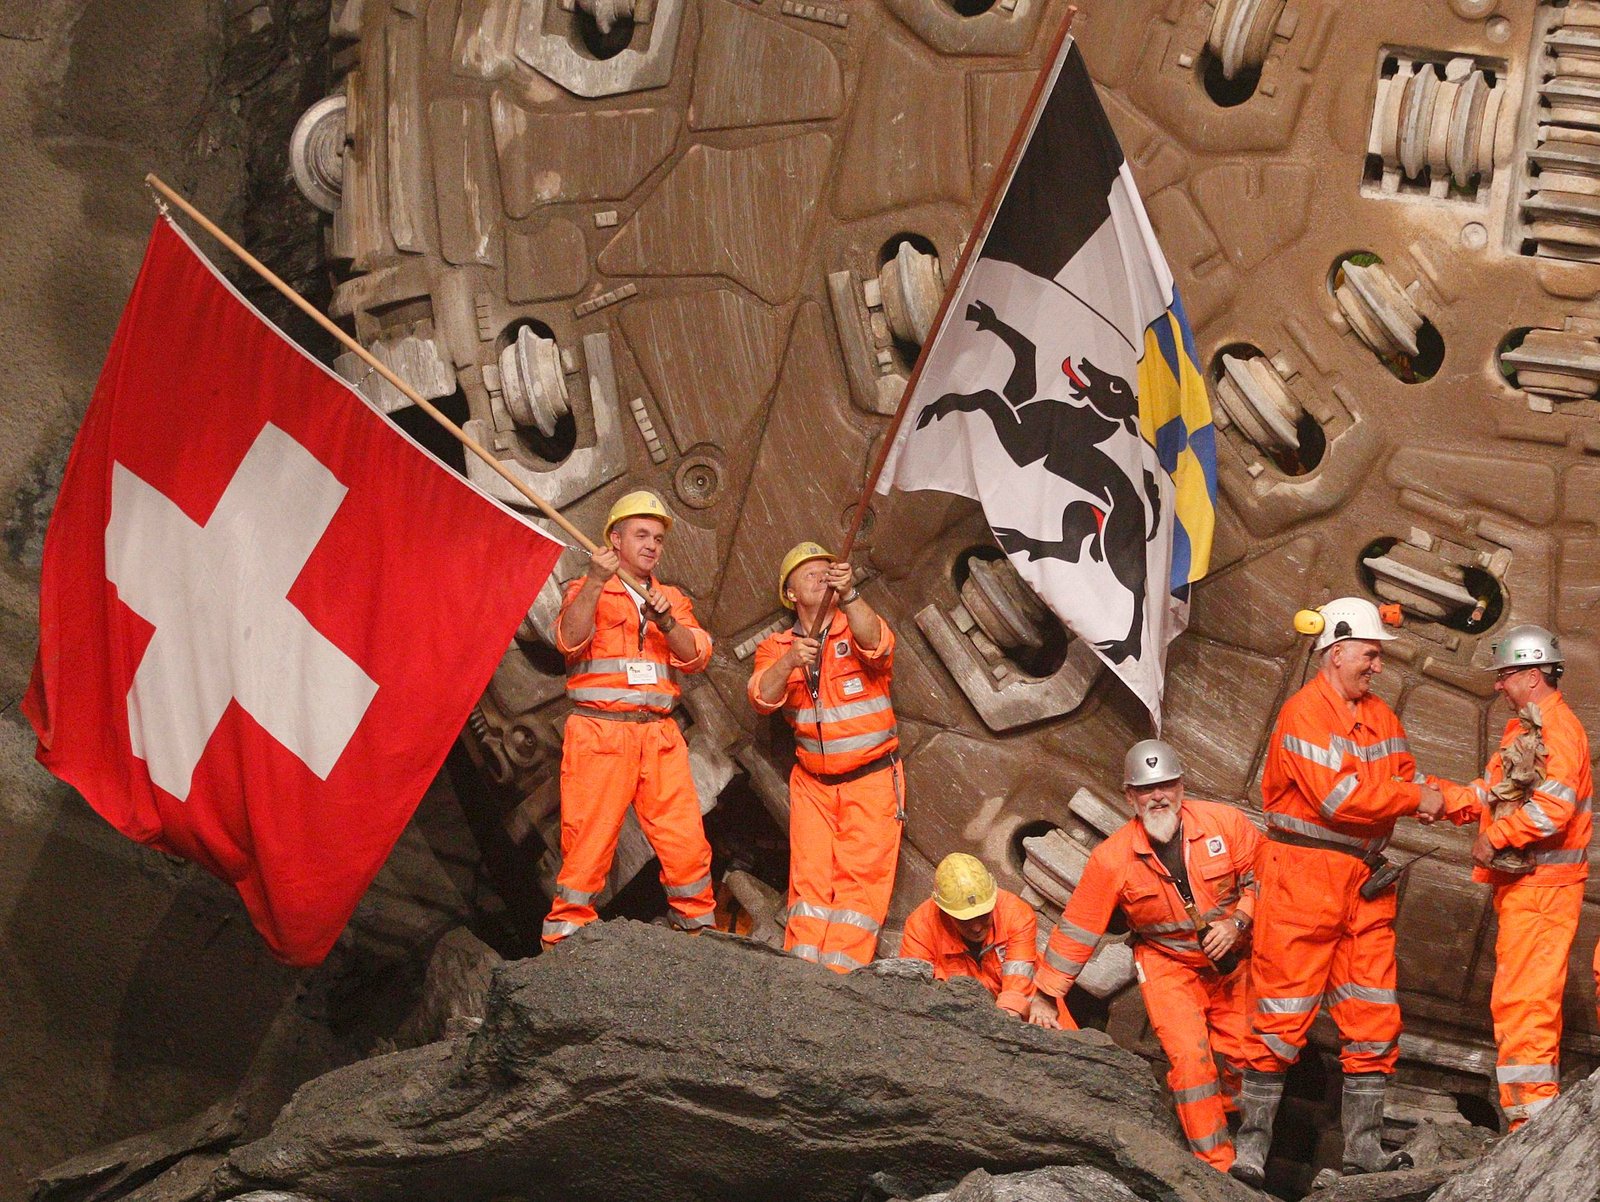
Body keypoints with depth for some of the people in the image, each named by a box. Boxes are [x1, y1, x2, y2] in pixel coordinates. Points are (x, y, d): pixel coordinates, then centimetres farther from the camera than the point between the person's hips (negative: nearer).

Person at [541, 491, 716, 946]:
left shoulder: (673, 599, 20)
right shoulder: (586, 592, 8)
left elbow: (696, 656, 5)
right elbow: (570, 640, -12)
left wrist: (667, 622, -13)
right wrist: (596, 582, -21)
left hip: (659, 738, 4)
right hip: (599, 734, -4)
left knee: (687, 844, -2)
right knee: (588, 843, -6)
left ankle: (699, 929, 10)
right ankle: (565, 940, 1)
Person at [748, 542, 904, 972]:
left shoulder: (855, 629, -1)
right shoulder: (775, 647, 6)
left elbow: (876, 643, -26)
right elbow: (762, 698, -11)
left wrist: (849, 594, -42)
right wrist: (789, 662, -30)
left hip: (871, 780, -2)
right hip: (812, 783, 3)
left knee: (860, 876, -10)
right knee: (810, 876, -5)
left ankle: (839, 975, -14)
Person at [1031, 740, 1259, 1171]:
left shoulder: (1224, 822, -12)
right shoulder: (1112, 858, -12)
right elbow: (1077, 929, -6)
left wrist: (1236, 923, -17)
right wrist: (1045, 997, -4)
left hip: (1233, 960, 2)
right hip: (1167, 965, -2)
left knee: (1239, 1056, -7)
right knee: (1190, 1057, -17)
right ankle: (1215, 1166, -9)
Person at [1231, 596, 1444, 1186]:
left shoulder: (1381, 716, 13)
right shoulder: (1303, 713, -13)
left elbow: (1408, 780, 14)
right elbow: (1339, 795, -22)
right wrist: (1415, 798, -12)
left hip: (1364, 882, 8)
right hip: (1303, 876, -8)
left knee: (1374, 1016, 9)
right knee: (1283, 1015, -4)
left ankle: (1363, 1145, 18)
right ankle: (1251, 1147, 3)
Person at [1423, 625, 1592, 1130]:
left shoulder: (1557, 727, -13)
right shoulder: (1524, 728, 20)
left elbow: (1553, 807, -24)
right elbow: (1494, 794, 18)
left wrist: (1494, 839, -18)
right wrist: (1441, 795, 6)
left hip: (1542, 885, -11)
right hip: (1522, 882, 11)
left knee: (1521, 999, -11)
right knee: (1527, 998, 15)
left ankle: (1532, 1116, -9)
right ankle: (1541, 1111, 23)